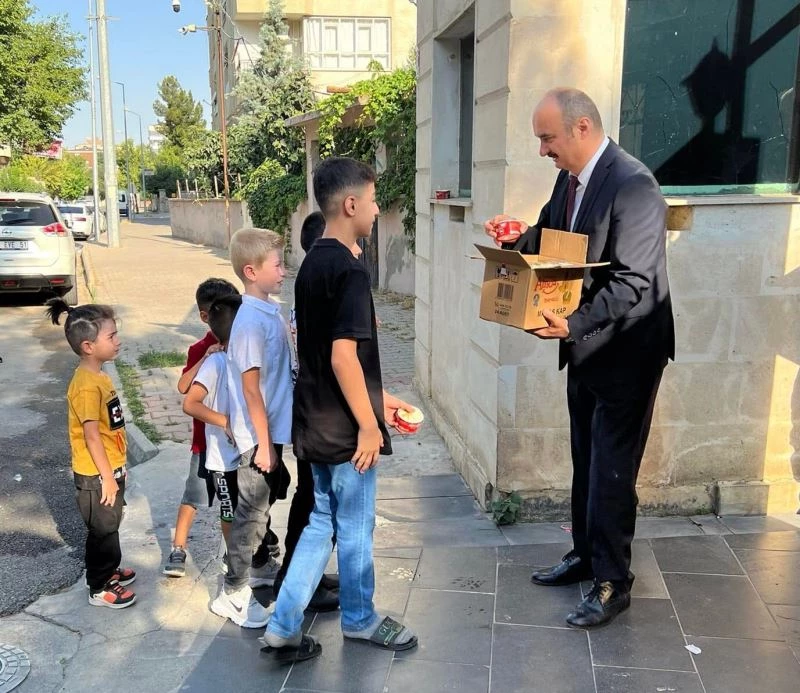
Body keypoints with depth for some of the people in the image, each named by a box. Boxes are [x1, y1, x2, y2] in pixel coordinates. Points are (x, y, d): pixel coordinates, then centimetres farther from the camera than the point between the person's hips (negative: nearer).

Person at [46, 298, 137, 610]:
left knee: (109, 526, 23)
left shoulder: (99, 376, 5)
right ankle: (99, 589, 21)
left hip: (109, 470, 9)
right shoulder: (87, 385, -25)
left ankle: (107, 570, 42)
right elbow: (91, 436, -24)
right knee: (103, 530, 6)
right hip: (96, 476, -9)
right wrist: (107, 477, -20)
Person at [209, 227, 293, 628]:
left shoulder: (270, 310, 5)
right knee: (251, 513, 2)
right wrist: (264, 444, -19)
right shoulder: (251, 321, -24)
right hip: (258, 436, -9)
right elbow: (251, 388, -23)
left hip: (273, 430, 9)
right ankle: (233, 594, 16)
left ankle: (254, 567, 40)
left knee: (263, 504, 22)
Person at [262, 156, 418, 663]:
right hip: (346, 428, -9)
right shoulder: (350, 271, -20)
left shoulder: (313, 265, 9)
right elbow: (343, 358, -25)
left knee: (323, 522, 18)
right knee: (355, 527, 11)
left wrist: (378, 397, 19)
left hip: (317, 422, 9)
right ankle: (360, 620, 32)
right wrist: (369, 424, -16)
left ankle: (283, 626, 22)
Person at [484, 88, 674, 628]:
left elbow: (633, 282, -26)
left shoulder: (633, 186, -22)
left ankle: (612, 584, 15)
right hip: (586, 346, 9)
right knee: (586, 460, 18)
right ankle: (585, 555, 34)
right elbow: (549, 241, 14)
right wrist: (517, 238, -6)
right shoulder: (570, 179, 5)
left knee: (612, 468, 0)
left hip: (625, 350, -8)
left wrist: (574, 324, -36)